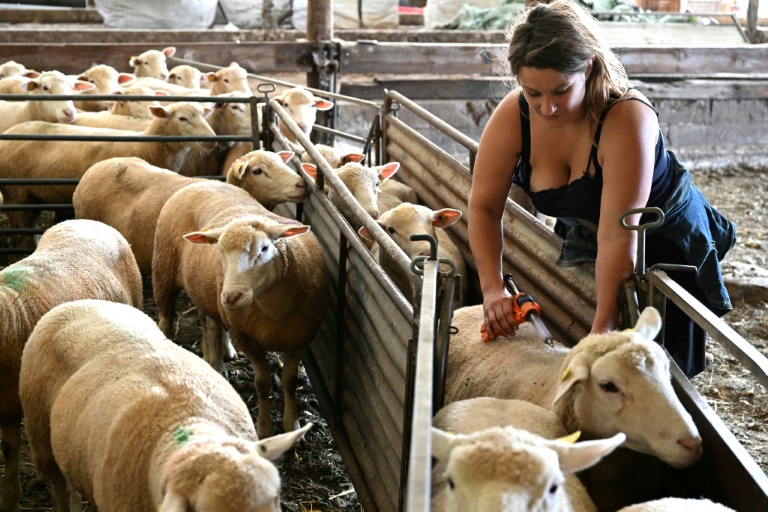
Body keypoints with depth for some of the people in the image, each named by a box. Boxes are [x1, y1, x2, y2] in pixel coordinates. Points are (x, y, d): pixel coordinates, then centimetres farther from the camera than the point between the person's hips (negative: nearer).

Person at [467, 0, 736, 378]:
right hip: (583, 241, 4)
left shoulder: (627, 118, -37)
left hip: (666, 243, -4)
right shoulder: (512, 117, -22)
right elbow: (484, 207, -14)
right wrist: (492, 287, -26)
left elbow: (617, 235, -39)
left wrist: (603, 327, -39)